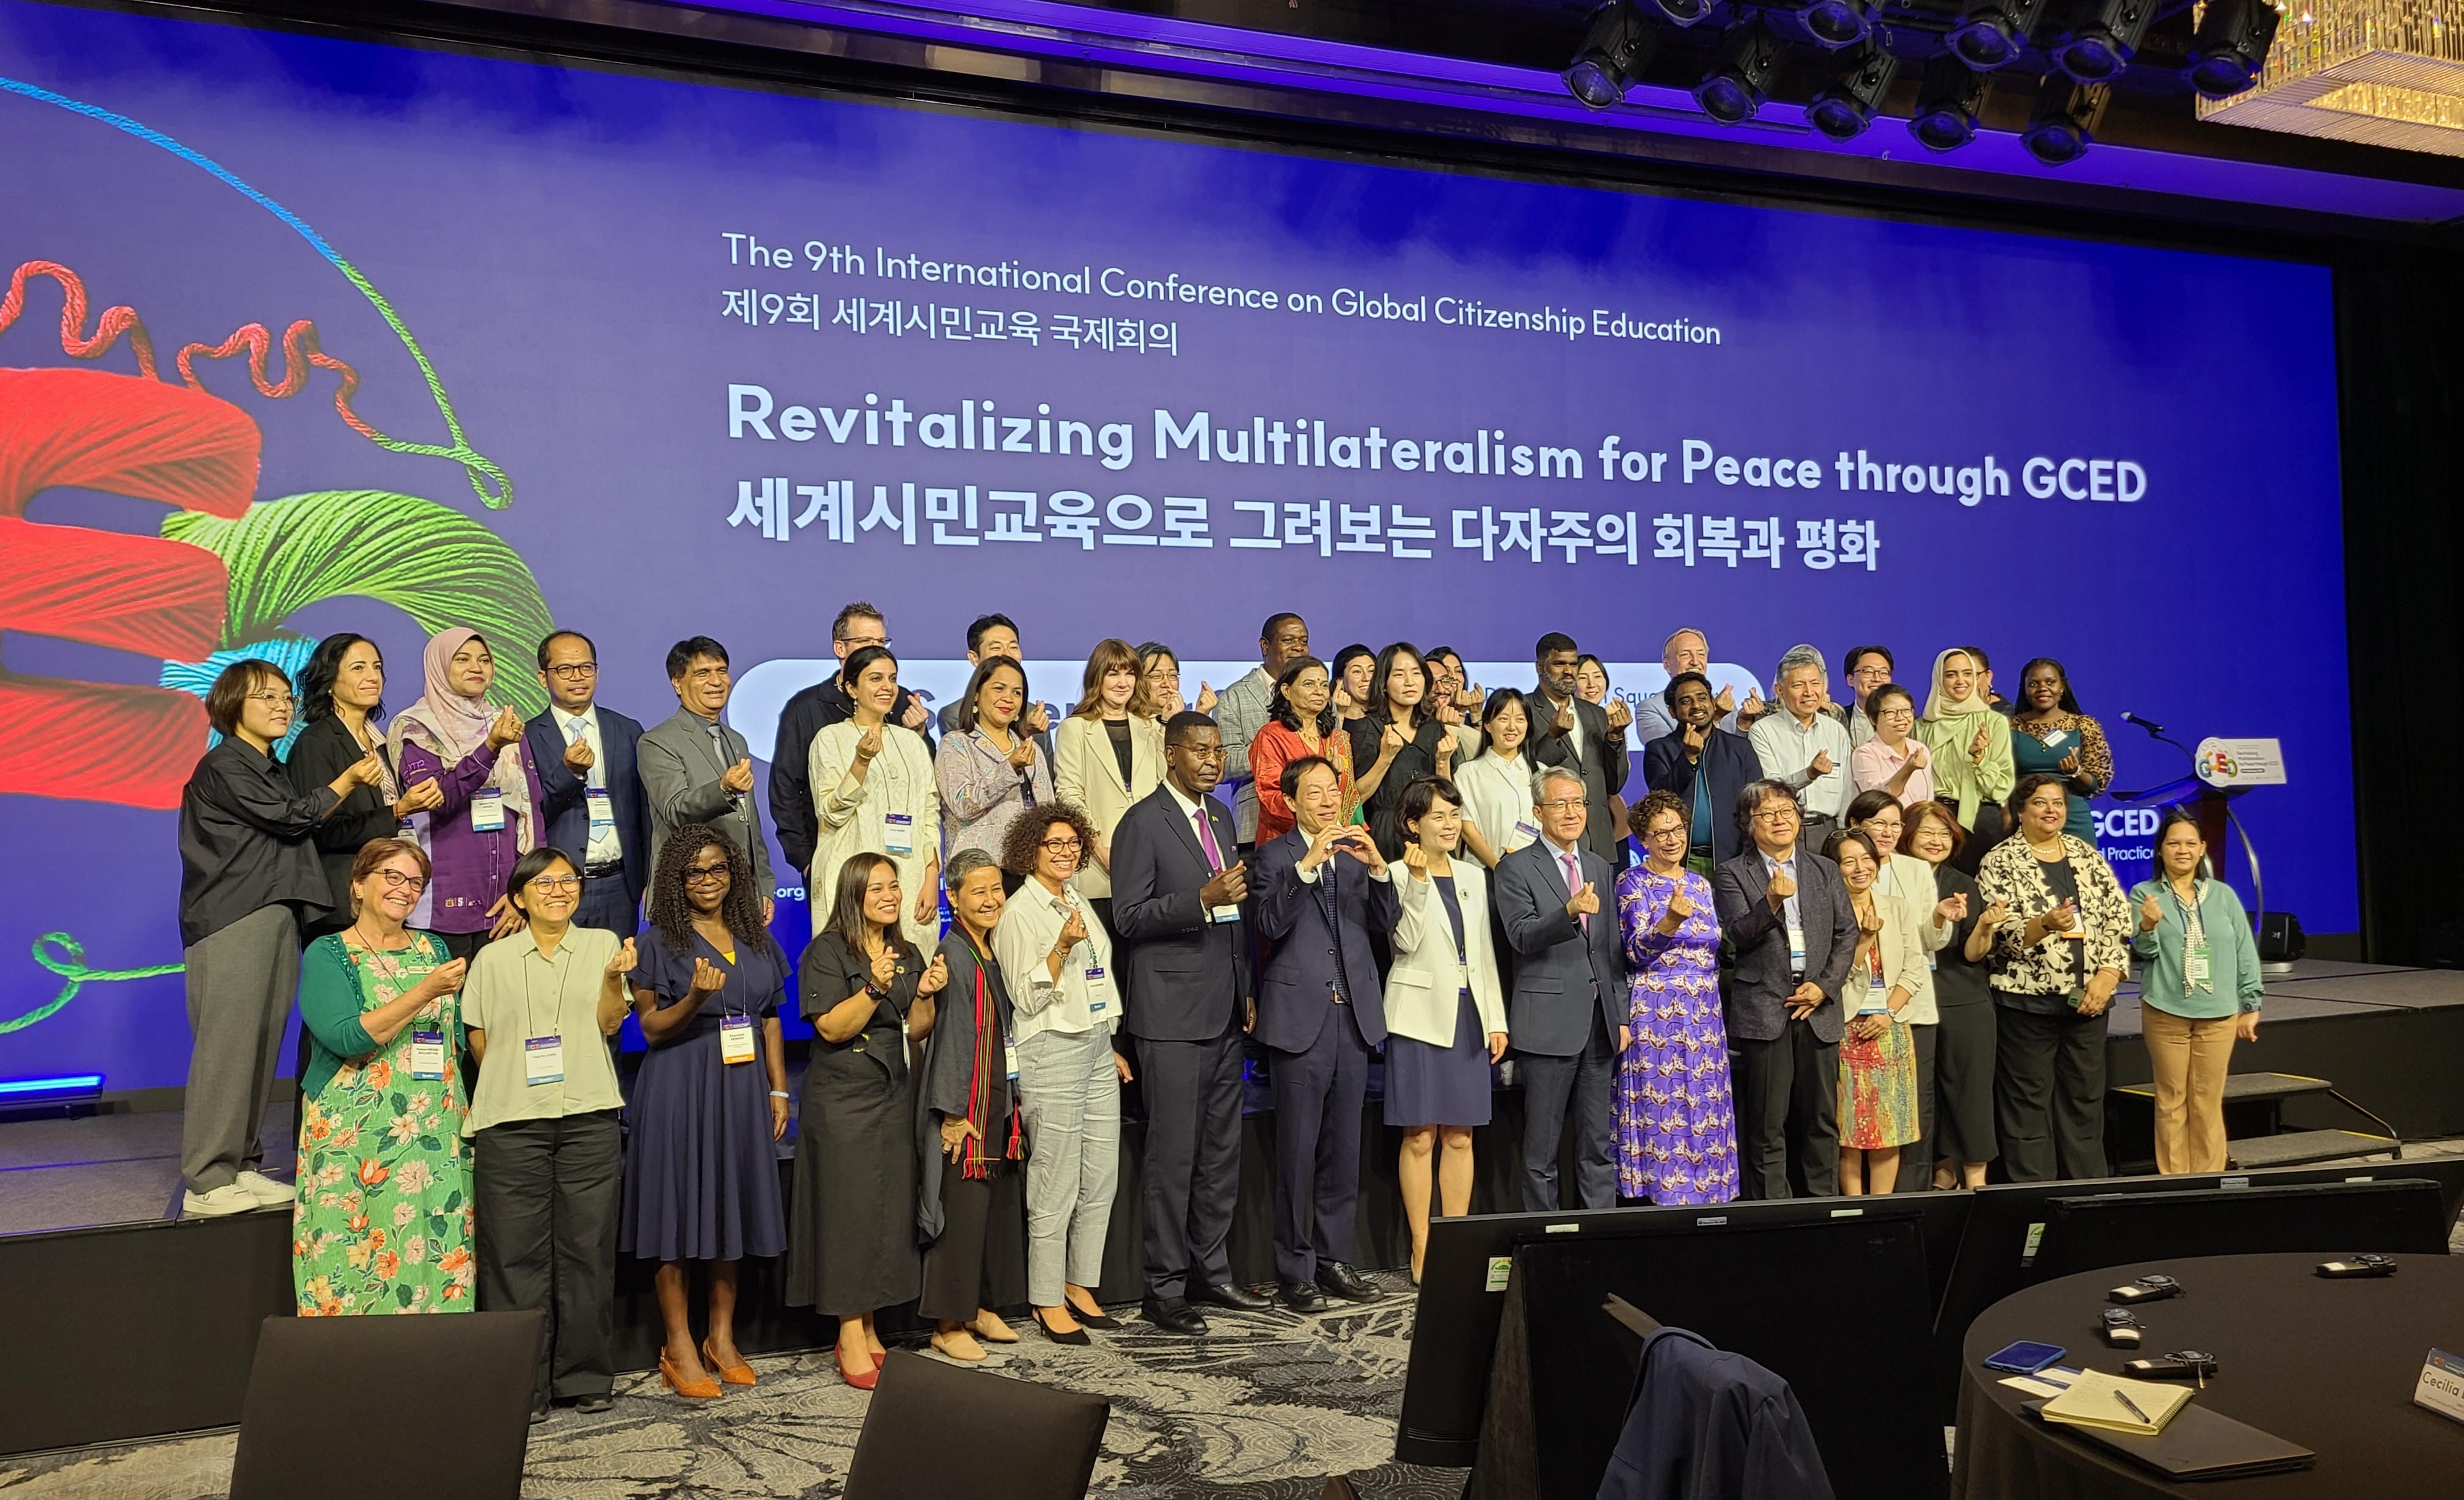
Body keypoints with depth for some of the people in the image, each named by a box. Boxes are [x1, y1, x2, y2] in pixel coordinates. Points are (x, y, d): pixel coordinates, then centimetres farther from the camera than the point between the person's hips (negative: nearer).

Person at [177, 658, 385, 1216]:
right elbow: (291, 818, -10)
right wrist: (349, 780, 0)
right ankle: (206, 1182, -5)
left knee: (262, 1046, 7)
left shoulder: (272, 771, 21)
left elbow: (297, 833, 15)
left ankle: (242, 1166, 12)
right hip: (231, 923, -8)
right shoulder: (222, 766, -5)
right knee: (227, 1046, -9)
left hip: (277, 918, 8)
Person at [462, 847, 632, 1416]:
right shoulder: (493, 958, 10)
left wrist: (614, 976, -13)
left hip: (589, 1116, 1)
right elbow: (479, 1037, 11)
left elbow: (610, 1022, 3)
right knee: (516, 1252, 0)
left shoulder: (603, 944, 10)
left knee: (588, 1246, 3)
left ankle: (586, 1376, 14)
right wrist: (515, 1073, -2)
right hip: (512, 1118, 0)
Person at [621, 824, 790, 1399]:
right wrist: (695, 998, -22)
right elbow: (651, 1028, -4)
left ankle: (722, 1337, 18)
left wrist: (778, 1089, 7)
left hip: (741, 1090, 4)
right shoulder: (658, 942, -1)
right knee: (681, 1211, -1)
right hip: (680, 1092, -4)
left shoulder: (757, 940, 12)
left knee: (731, 1211, 8)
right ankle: (679, 1347, 8)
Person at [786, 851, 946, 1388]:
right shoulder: (828, 951, -7)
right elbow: (831, 1027, -15)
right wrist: (876, 988, -27)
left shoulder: (908, 953, 12)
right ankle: (851, 1337, 2)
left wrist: (926, 993, -8)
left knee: (891, 1208, 6)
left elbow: (917, 1030, 11)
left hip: (895, 1095, 6)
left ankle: (869, 1327, 17)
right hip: (843, 1097, -6)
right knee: (850, 1208, -5)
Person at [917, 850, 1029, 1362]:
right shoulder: (954, 955, -15)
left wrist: (1011, 1104, 16)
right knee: (962, 1208, -3)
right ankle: (948, 1323, 8)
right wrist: (954, 1114, -18)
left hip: (998, 1100, 8)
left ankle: (981, 1306, 26)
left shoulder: (990, 954, 11)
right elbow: (951, 1036, -17)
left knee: (998, 1203, 13)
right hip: (965, 1103, -8)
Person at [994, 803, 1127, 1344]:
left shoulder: (1079, 902, 15)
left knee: (1101, 1181, 9)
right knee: (1056, 1187, -3)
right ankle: (1047, 1300, 9)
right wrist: (1061, 948, -25)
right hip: (1052, 1053, -8)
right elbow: (1027, 999, -12)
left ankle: (1079, 1286, 21)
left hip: (1096, 1050, 8)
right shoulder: (1021, 911, -8)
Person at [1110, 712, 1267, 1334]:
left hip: (1225, 1012, 7)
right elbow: (1129, 916, -13)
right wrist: (1203, 900, -24)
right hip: (1173, 1014, -7)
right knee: (1173, 1154, -2)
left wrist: (1247, 989, 16)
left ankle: (1210, 1270, 23)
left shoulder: (1221, 818, 15)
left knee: (1222, 1151, 12)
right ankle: (1165, 1285, 9)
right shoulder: (1143, 823, -8)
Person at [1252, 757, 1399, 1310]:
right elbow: (1271, 924, -16)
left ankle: (1335, 1258, 22)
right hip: (1299, 1016, -5)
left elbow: (1387, 923, 1)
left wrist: (1377, 867, -15)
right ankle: (1296, 1269, 11)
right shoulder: (1276, 854, -1)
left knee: (1343, 1149, 12)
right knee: (1297, 1151, 1)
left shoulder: (1358, 850, 12)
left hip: (1354, 1016, 5)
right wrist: (1308, 864, -24)